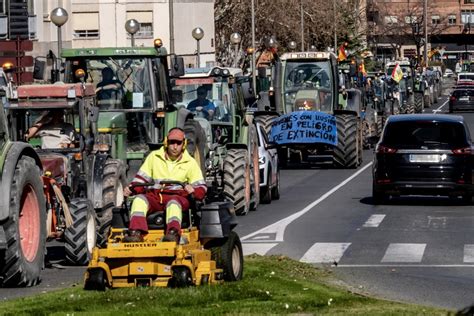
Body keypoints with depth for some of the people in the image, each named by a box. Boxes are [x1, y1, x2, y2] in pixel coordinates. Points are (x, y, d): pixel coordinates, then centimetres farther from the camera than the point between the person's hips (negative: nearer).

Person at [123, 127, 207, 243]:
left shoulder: (190, 163, 12)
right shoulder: (154, 157, 16)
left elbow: (201, 188, 9)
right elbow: (141, 178, 17)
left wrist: (193, 191, -17)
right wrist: (131, 188, -5)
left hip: (177, 197, -2)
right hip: (154, 197, 2)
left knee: (173, 203, -39)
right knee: (139, 199, -30)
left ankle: (173, 233, -62)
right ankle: (136, 233, -47)